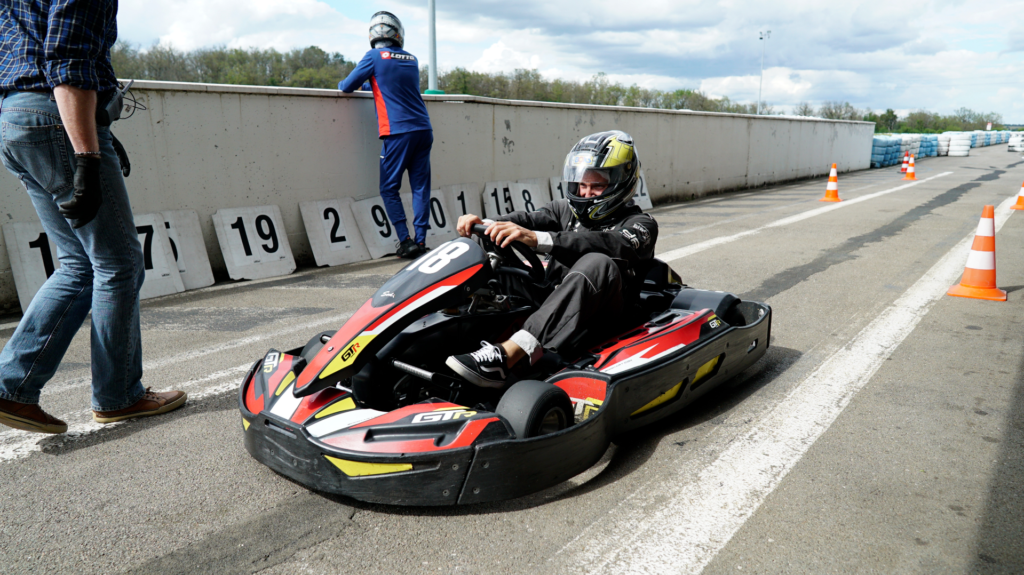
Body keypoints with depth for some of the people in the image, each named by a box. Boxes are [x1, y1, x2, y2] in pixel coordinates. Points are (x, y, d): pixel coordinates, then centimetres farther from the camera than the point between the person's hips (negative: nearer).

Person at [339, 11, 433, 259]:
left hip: (398, 132, -5)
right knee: (420, 186, 5)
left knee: (389, 189, 3)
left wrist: (342, 84, 25)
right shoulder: (411, 59, 15)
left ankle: (406, 241, -4)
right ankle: (420, 241, 4)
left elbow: (347, 87, 3)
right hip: (423, 130, 5)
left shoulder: (374, 57, 0)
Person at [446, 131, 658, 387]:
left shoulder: (640, 224, 2)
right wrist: (488, 225, -23)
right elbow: (529, 219, -1)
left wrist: (536, 238, -33)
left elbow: (606, 245, -20)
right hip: (555, 303, 5)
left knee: (597, 263, -35)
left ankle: (506, 355, -48)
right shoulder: (567, 209, 19)